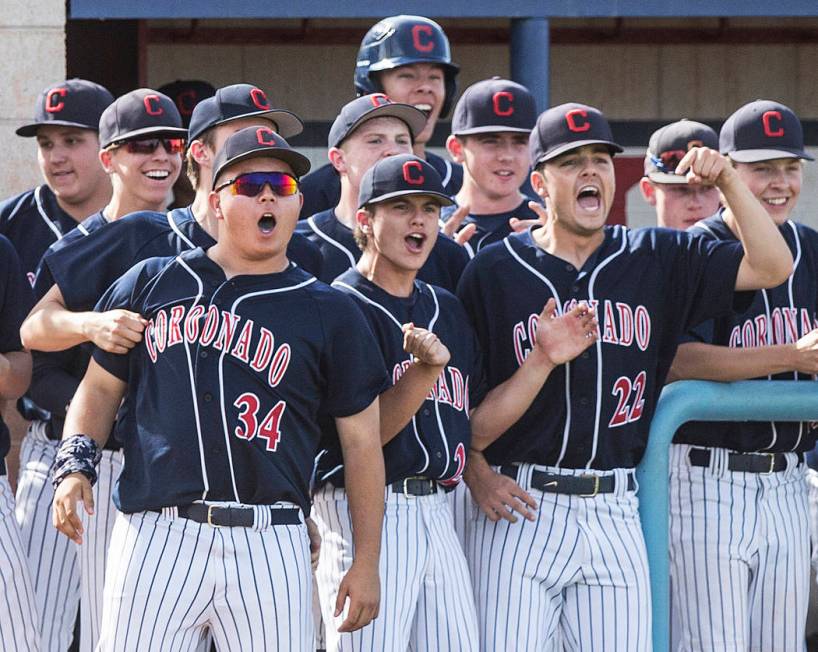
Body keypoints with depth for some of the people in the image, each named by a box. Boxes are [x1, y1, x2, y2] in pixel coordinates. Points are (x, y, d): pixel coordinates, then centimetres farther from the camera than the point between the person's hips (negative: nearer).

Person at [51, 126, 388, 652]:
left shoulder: (331, 313, 10)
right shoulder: (150, 284, 13)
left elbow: (361, 440, 10)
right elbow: (100, 388, 19)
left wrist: (366, 563, 5)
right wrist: (76, 464, -1)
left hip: (270, 547, 0)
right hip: (156, 534, 1)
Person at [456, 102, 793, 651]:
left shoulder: (657, 260, 9)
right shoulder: (493, 270, 2)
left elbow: (771, 267, 2)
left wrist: (726, 179, -6)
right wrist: (477, 474, -8)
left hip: (616, 516, 3)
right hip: (519, 509, -2)